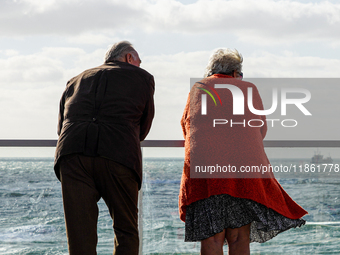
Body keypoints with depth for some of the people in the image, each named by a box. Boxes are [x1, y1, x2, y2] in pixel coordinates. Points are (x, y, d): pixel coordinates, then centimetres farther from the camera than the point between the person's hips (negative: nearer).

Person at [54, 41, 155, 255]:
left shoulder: (76, 81, 31)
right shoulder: (143, 78, 23)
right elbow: (144, 127, 28)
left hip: (71, 154, 2)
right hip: (119, 156, -2)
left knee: (80, 235, 3)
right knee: (126, 231, 12)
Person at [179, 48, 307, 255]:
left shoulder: (198, 89, 15)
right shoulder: (249, 89, 14)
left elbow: (186, 125, 23)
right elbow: (261, 130, 17)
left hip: (202, 166, 0)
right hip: (243, 164, 0)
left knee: (212, 238, -2)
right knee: (239, 238, 4)